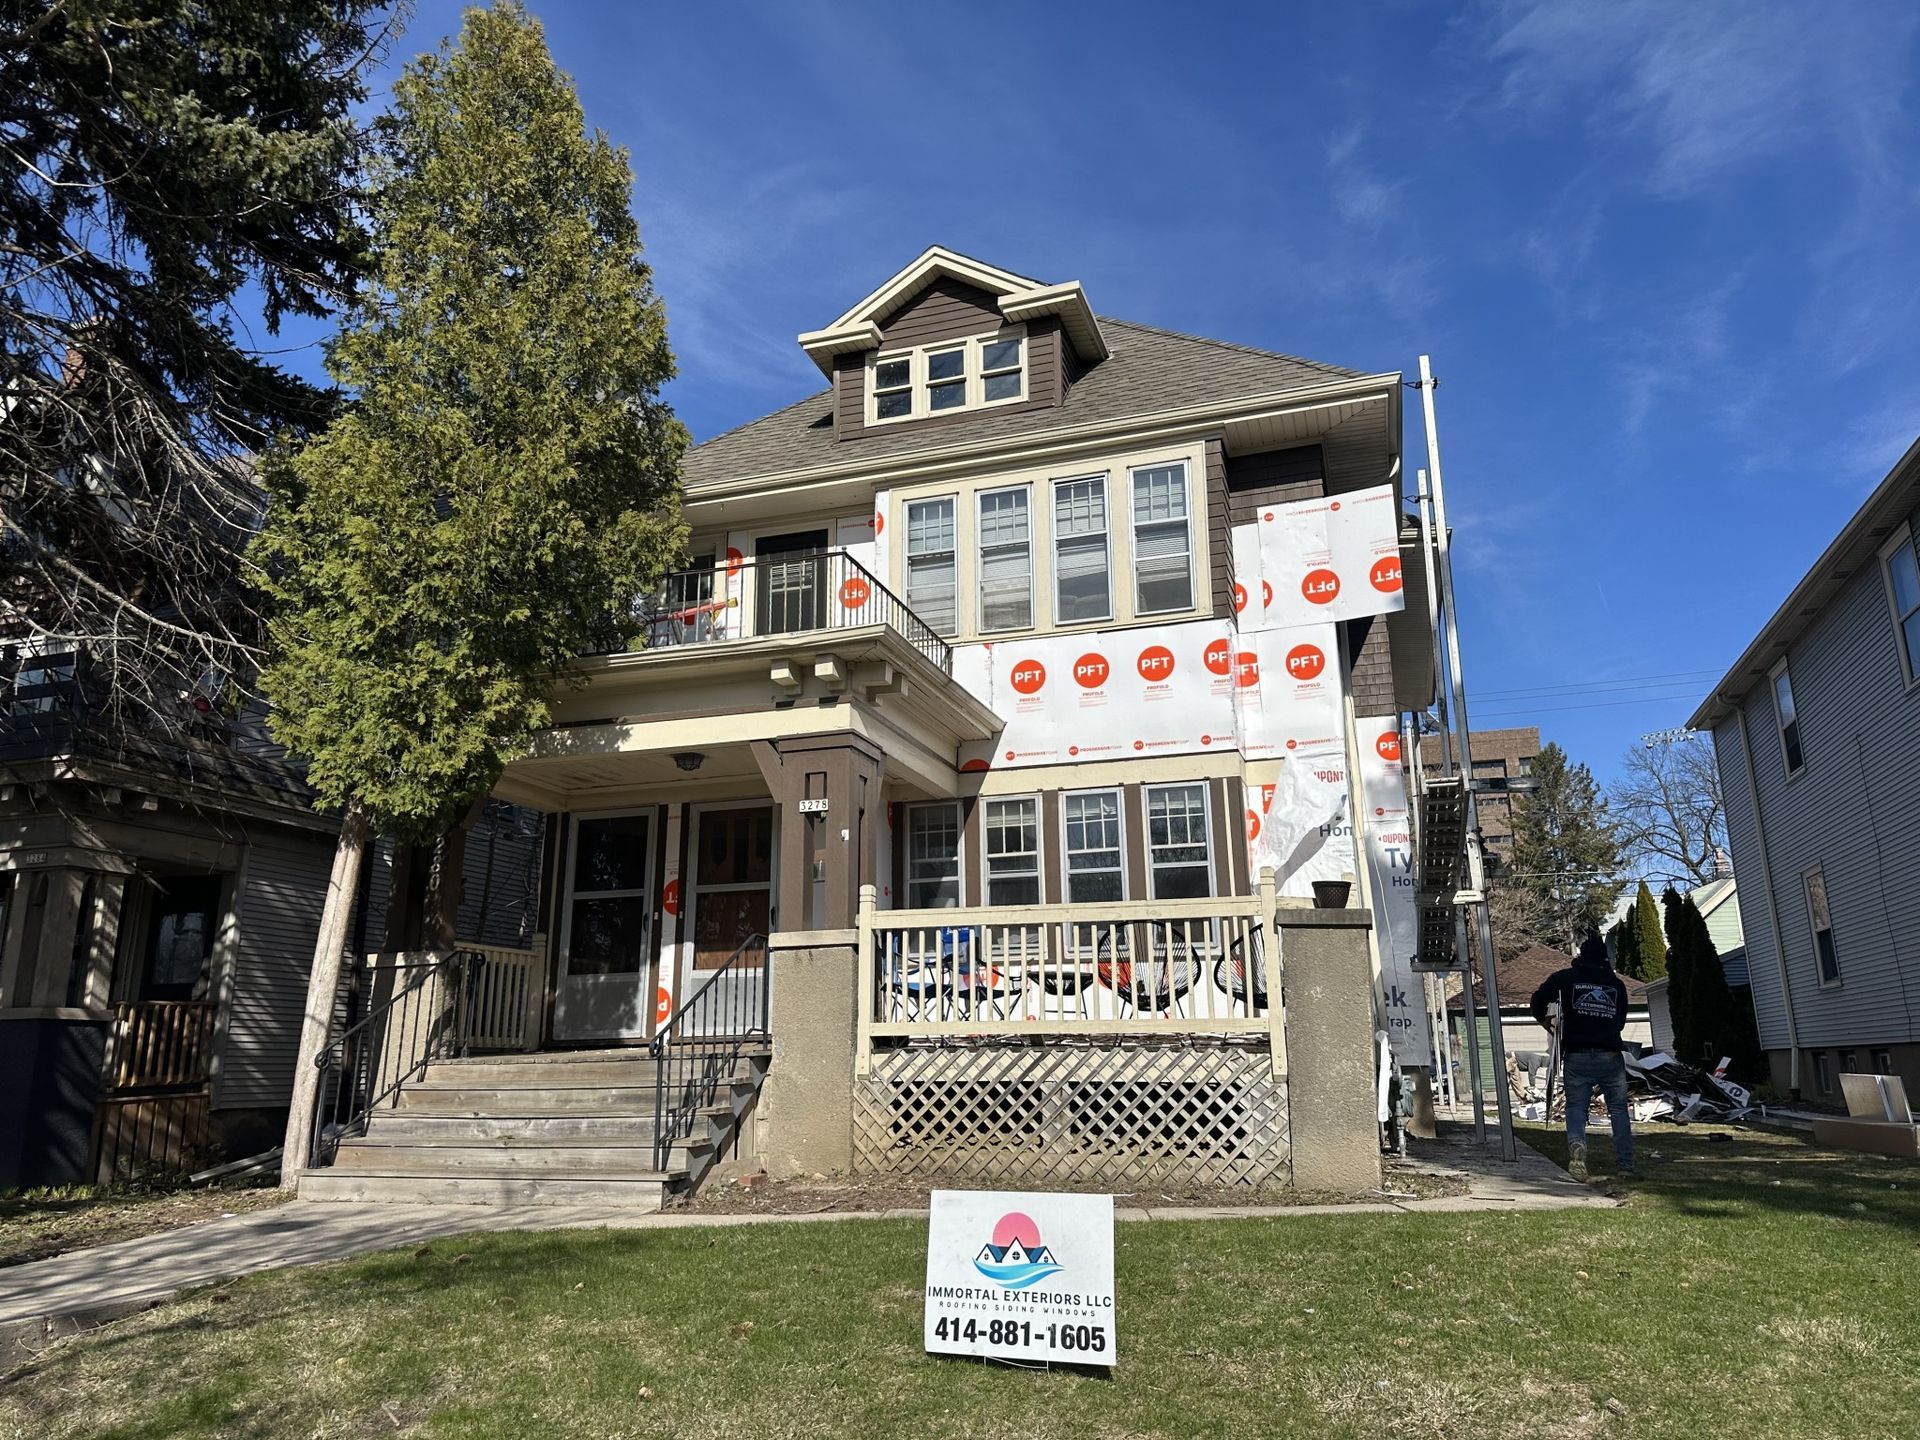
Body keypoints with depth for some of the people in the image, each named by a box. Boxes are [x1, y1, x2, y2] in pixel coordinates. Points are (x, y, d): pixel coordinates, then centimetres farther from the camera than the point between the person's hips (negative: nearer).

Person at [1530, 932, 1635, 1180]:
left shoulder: (1565, 978, 5)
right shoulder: (1617, 984, 13)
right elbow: (1621, 1021, 20)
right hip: (1610, 1056, 2)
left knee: (1576, 1106, 2)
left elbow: (1538, 1001, -2)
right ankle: (1627, 1165, 9)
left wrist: (1544, 1021, 18)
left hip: (1577, 1056, -2)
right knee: (1619, 1109, 11)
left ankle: (1576, 1143, -25)